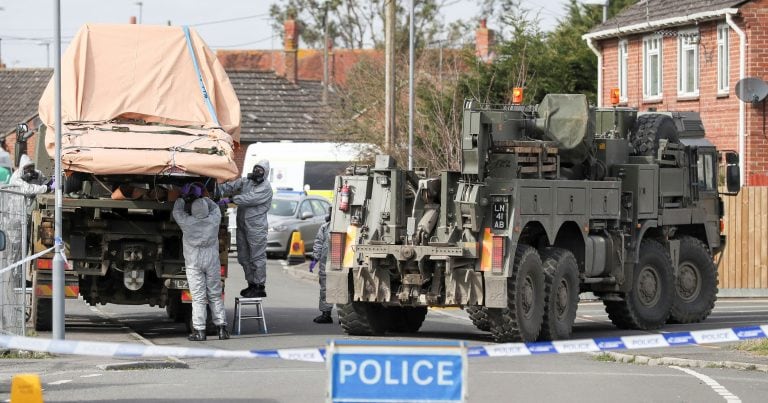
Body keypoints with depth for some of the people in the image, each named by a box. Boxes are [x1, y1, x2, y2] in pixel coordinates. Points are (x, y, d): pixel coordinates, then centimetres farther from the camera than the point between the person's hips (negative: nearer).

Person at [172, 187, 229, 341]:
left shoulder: (187, 222, -12)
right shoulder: (214, 220, -6)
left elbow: (177, 211, 6)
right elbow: (215, 207, 16)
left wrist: (183, 195, 17)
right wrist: (202, 196, 20)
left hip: (194, 262, -2)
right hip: (212, 261, 2)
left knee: (198, 297, -2)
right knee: (215, 296, 9)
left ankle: (199, 331, -5)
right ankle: (222, 327, 4)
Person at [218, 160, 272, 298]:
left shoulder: (265, 188, -10)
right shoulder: (245, 181, 12)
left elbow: (250, 199, -22)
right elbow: (231, 186, 2)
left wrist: (230, 200, -27)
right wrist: (218, 190, -18)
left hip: (256, 227, -8)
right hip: (242, 225, 8)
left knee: (257, 257, -4)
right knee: (243, 257, 14)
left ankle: (260, 286, 2)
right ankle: (252, 284, 25)